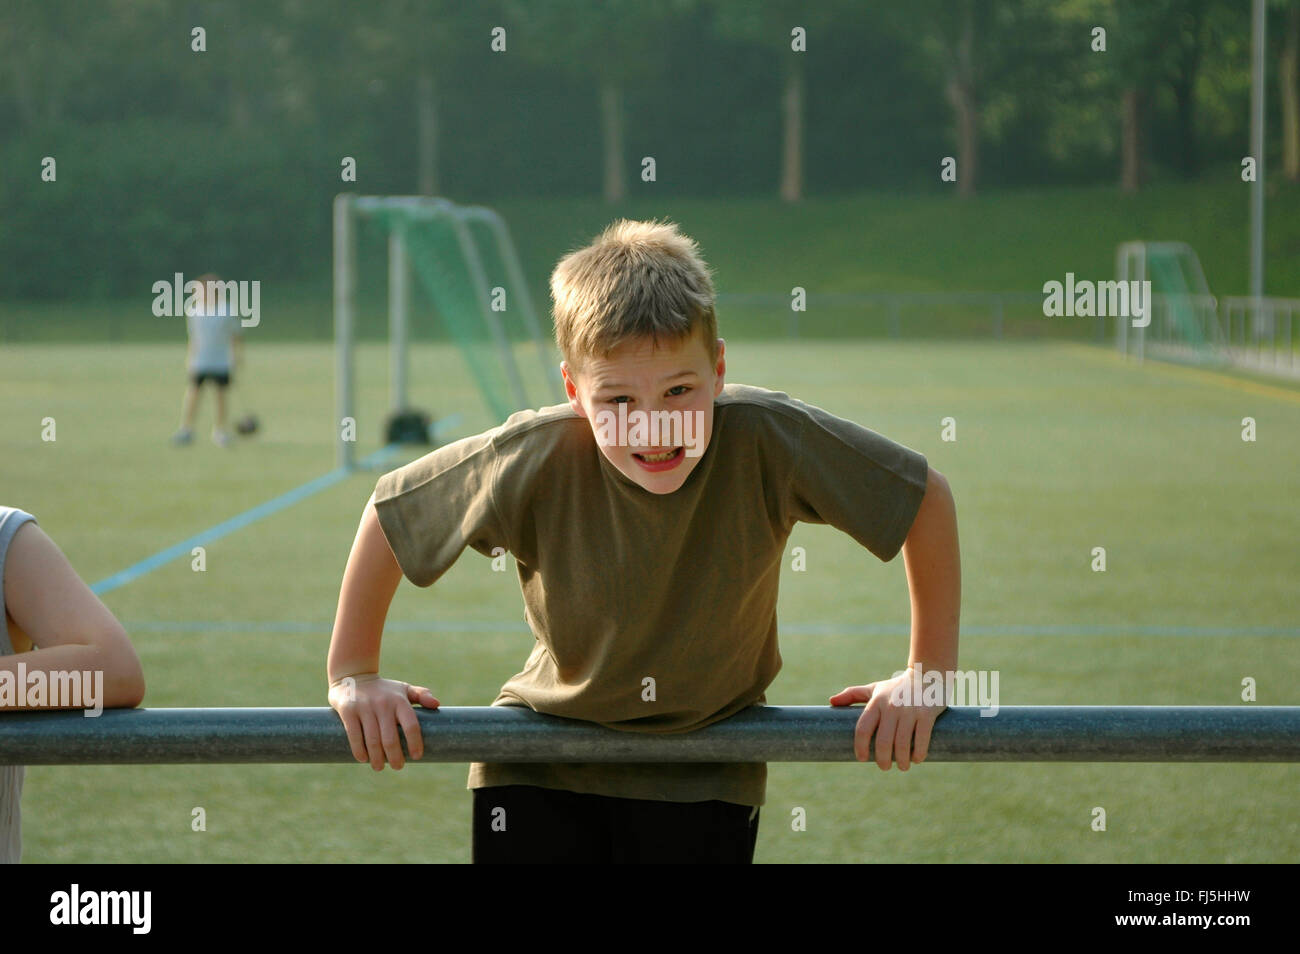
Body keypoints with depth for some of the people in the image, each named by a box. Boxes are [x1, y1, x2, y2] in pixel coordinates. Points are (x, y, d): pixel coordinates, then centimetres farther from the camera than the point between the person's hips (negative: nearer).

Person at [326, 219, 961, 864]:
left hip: (705, 781, 0)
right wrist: (352, 675, -1)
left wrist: (929, 675, -8)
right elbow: (388, 511, -8)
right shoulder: (533, 462, -25)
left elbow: (927, 499, -13)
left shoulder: (767, 440, -26)